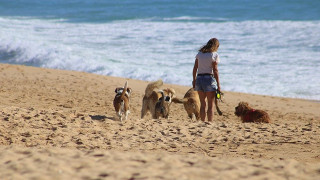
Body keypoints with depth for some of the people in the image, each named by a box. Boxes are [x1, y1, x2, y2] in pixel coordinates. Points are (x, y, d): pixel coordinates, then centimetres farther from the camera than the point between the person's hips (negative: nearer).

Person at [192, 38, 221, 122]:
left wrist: (194, 80, 17)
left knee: (202, 104, 12)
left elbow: (195, 68, 10)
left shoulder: (200, 53, 11)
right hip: (209, 79, -5)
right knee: (210, 105, 1)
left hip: (199, 78, 5)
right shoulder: (214, 55, -5)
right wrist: (218, 84, -6)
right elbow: (215, 70, -9)